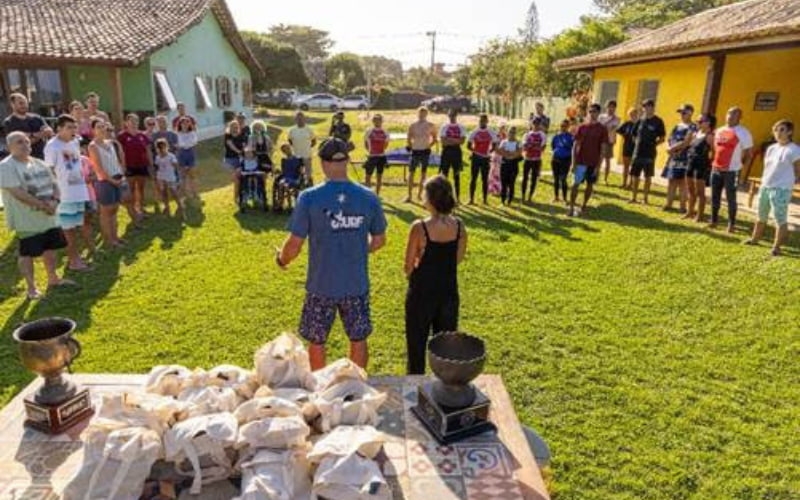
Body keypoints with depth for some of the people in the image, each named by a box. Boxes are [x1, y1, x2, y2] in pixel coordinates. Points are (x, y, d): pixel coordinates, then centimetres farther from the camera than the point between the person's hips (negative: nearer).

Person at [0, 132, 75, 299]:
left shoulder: (39, 163, 9)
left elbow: (53, 184, 10)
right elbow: (18, 192, -22)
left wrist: (54, 201, -10)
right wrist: (42, 205, -21)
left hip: (48, 217, 7)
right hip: (26, 220, -7)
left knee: (50, 248, 16)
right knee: (27, 253, 1)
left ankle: (53, 279, 31)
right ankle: (31, 287, 10)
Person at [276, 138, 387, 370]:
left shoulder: (309, 198, -15)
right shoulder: (369, 197, -7)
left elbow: (294, 244, -12)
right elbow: (379, 240, 4)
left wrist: (281, 259, 9)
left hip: (321, 286, -2)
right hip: (357, 285, 2)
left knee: (317, 342, 18)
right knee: (358, 340, 19)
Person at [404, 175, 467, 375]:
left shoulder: (420, 227, -19)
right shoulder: (459, 226, -6)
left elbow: (408, 266, -10)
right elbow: (458, 259, 5)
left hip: (421, 293, -4)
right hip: (449, 292, 4)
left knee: (417, 344, 13)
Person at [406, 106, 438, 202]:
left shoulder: (430, 126, 1)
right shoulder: (412, 125, 1)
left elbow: (434, 139, 8)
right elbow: (408, 139, 5)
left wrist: (429, 146, -2)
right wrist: (409, 145, -9)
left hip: (425, 151, 0)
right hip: (415, 151, 0)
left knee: (423, 173, 6)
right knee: (411, 173, -4)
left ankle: (420, 194, 17)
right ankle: (409, 195, 0)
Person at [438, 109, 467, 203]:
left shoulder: (461, 127, 4)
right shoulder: (444, 127, 3)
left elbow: (462, 140, -7)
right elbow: (443, 141, -7)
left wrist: (449, 140, -15)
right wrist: (455, 140, -13)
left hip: (456, 152, 0)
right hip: (447, 152, 0)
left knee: (457, 176, 5)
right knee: (444, 175, 1)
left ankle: (457, 198, 11)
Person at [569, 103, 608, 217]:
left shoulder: (602, 129, -2)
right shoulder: (582, 127, 0)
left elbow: (603, 149, -2)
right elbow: (575, 145, 1)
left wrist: (599, 165, -7)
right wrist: (573, 163, -5)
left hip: (593, 163, 1)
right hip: (580, 162, 0)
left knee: (590, 184, 9)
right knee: (576, 184, -2)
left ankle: (584, 206, 22)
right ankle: (571, 208, 0)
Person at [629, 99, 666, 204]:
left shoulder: (658, 122, -3)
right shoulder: (640, 120, 7)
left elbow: (662, 138, 0)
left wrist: (653, 144, -7)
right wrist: (639, 142, 6)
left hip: (649, 154, -4)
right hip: (637, 152, 4)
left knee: (648, 177, 4)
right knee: (635, 175, 7)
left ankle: (645, 198, 12)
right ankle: (634, 197, 18)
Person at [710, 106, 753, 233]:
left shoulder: (743, 133, -7)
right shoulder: (719, 130, 11)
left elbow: (749, 153, -3)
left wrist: (740, 165, -3)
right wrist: (715, 162, 14)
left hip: (731, 171, -6)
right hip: (716, 169, 6)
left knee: (731, 198, 0)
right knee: (715, 197, 11)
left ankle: (732, 224, 9)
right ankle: (713, 221, 22)